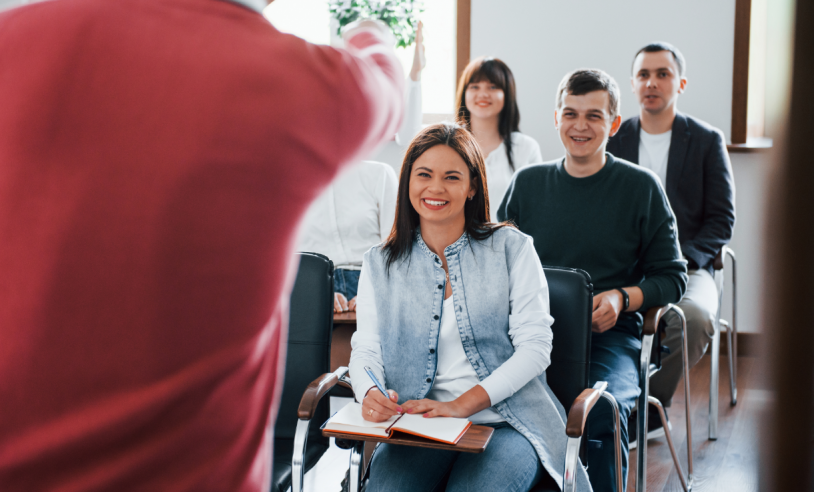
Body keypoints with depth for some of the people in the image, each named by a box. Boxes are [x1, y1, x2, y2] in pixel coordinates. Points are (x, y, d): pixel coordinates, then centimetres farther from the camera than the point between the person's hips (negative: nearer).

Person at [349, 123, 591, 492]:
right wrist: (370, 394, -16)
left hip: (505, 422, -1)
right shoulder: (380, 264, 15)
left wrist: (462, 405, -13)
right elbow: (366, 349, 9)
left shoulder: (511, 249, 7)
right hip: (415, 428, 2)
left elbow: (535, 347, -1)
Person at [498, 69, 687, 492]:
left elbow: (672, 276, 9)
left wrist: (623, 297, -10)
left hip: (608, 334, -1)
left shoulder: (641, 187, 8)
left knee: (603, 405, -33)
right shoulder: (527, 183, 15)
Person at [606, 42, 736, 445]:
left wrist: (681, 259, -14)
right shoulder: (614, 139, 12)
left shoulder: (707, 140, 7)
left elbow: (722, 219, 3)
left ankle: (649, 406, -11)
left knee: (696, 318, -35)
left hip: (686, 267, -1)